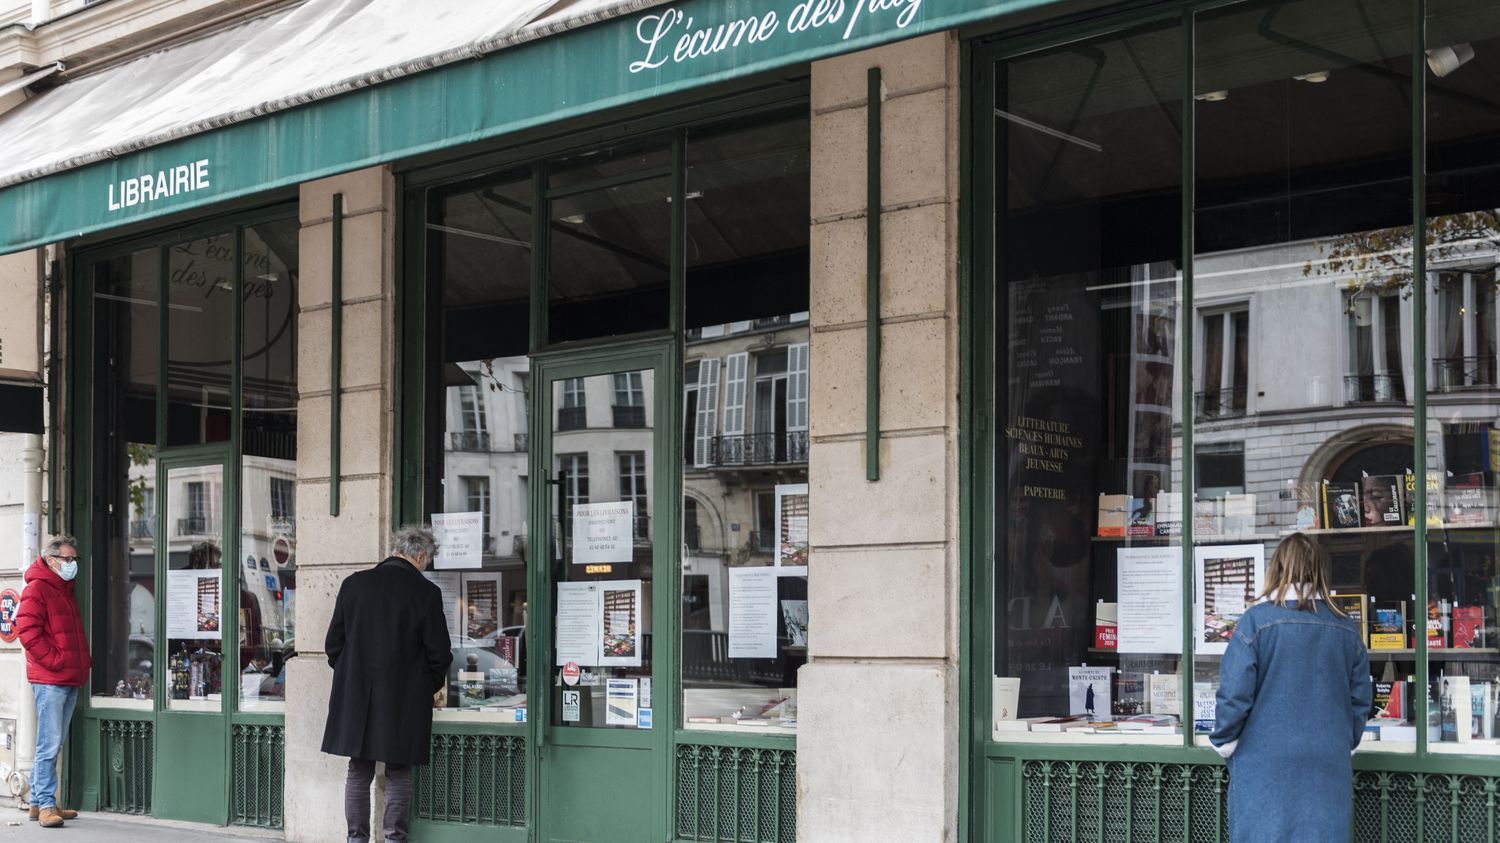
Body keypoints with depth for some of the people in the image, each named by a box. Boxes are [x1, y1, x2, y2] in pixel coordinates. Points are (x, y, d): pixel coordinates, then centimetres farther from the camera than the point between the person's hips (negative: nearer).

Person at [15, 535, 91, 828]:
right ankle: (46, 805, -8)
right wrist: (55, 661, -15)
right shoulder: (37, 589, -6)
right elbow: (27, 631, -15)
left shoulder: (66, 590, 21)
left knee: (53, 744, 11)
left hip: (70, 679, 9)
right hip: (49, 679, -9)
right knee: (49, 744, -10)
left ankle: (39, 802, 17)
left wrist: (83, 663, 14)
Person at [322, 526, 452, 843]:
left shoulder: (353, 584, 0)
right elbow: (439, 653, -6)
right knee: (398, 775, 7)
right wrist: (430, 686, 11)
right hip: (404, 701, -3)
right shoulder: (426, 592, -9)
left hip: (356, 698, 3)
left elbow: (333, 643, 4)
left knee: (359, 773, 11)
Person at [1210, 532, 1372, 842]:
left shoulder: (1257, 621, -8)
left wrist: (1223, 743, 6)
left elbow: (1234, 695, -10)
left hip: (1265, 768, -3)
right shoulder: (1347, 629, 5)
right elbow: (1360, 701, 11)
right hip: (1328, 768, 4)